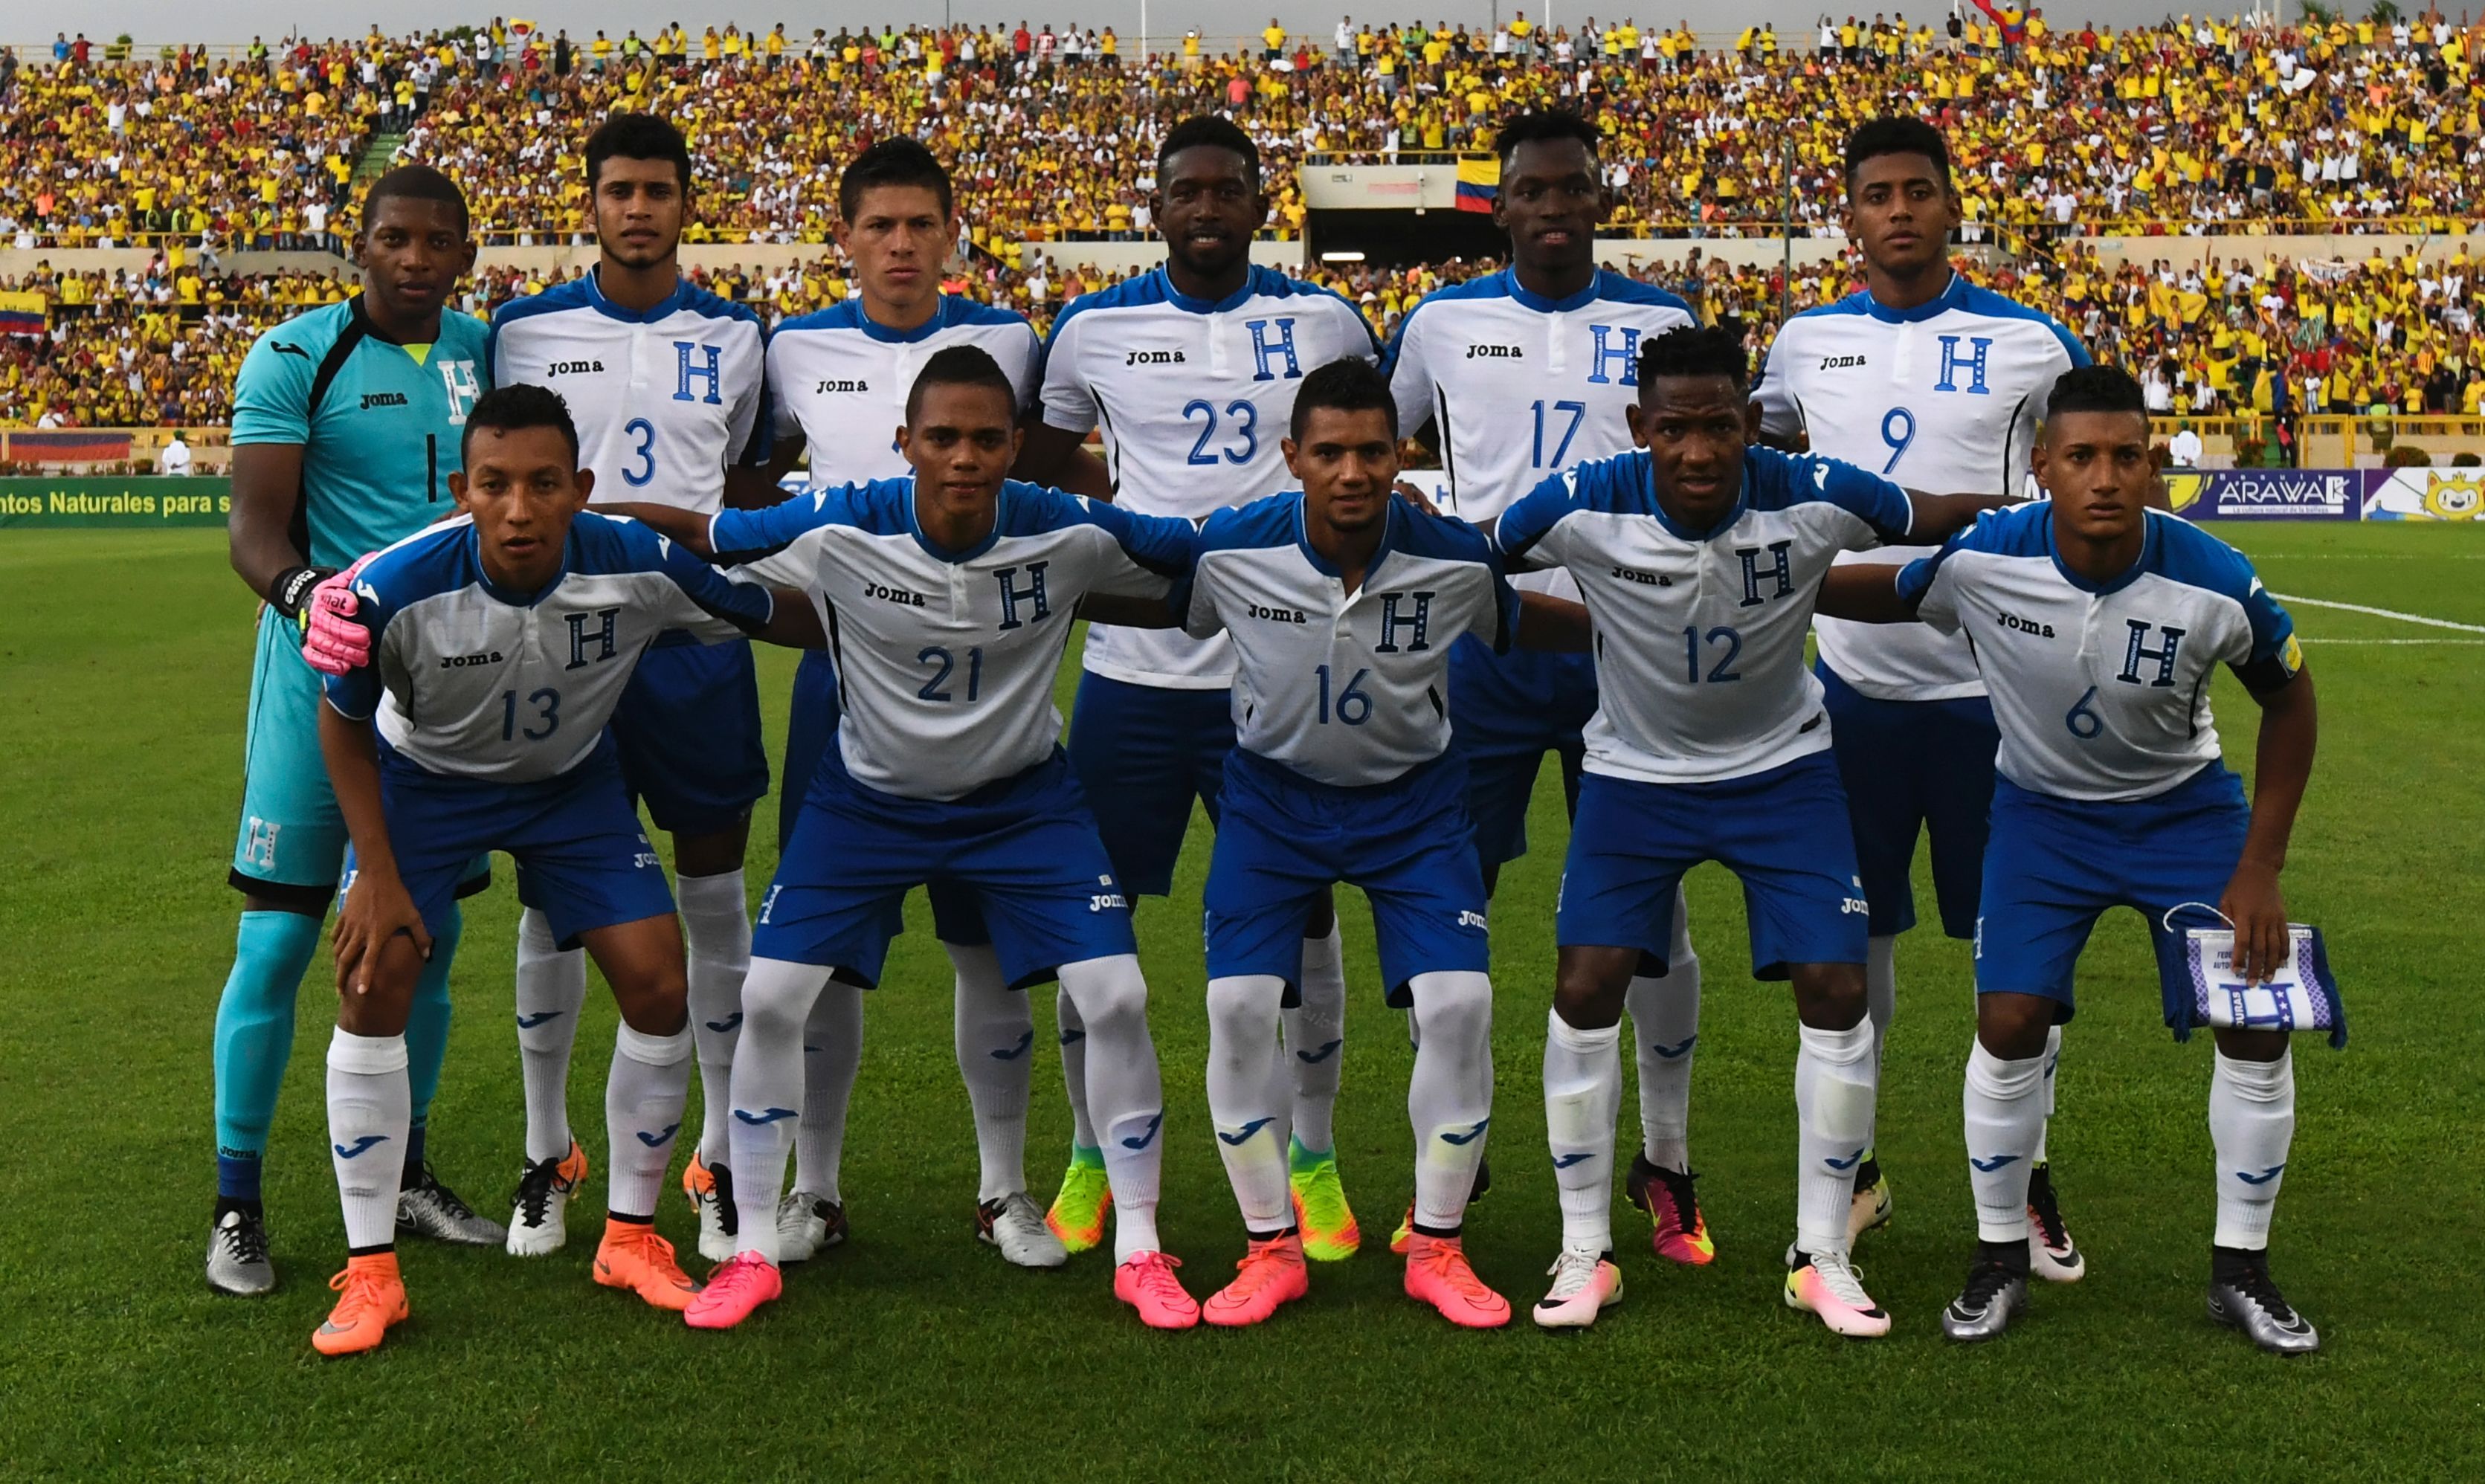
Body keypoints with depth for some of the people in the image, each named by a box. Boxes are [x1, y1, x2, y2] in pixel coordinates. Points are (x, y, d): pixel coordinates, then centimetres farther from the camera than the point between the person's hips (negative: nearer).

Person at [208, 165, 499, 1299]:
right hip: (324, 670, -5)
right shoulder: (295, 357, -7)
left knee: (425, 935, 12)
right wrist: (303, 589, -33)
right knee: (278, 939, -3)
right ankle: (235, 1205, 9)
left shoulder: (485, 353, 8)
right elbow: (255, 525, -13)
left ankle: (404, 1174, 27)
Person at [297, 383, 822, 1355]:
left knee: (658, 983, -8)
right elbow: (344, 722, -14)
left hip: (572, 780, 1)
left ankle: (631, 1239, 12)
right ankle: (370, 1273, -1)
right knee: (373, 978, -15)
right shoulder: (398, 587, -33)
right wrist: (379, 876, -14)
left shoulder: (637, 569, -31)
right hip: (424, 776, -1)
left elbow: (783, 617, -13)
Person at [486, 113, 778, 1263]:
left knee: (715, 896, 4)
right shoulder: (526, 332, 3)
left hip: (697, 639, 1)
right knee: (552, 899, 5)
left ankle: (722, 1162, 15)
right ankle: (546, 1157, 19)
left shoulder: (736, 338, 6)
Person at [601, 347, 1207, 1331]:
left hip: (1022, 796, 0)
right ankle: (752, 1252, 12)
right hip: (869, 795, 0)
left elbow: (1201, 557, -6)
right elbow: (696, 537, -10)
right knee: (771, 998, -7)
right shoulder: (838, 531, -23)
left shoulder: (1070, 535, -22)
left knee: (1116, 997, -11)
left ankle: (1139, 1252, 7)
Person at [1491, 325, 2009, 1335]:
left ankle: (1822, 1258, 11)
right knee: (1585, 992, -7)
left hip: (1782, 769, 0)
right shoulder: (1584, 508, -23)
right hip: (1636, 770, 0)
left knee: (1836, 995, -7)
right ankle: (1585, 1254, 10)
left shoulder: (1813, 499, -22)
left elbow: (1945, 519, -6)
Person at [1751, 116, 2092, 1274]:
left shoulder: (2029, 344, -2)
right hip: (1854, 681, 2)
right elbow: (1753, 453, 22)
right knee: (1852, 938, 9)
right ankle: (1851, 1169, 25)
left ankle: (2025, 1180, 21)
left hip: (1992, 683, -2)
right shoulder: (1806, 340, 5)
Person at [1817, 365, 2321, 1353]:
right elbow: (1881, 595, -3)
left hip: (2184, 807, 0)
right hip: (2044, 808, 0)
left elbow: (2288, 699, -8)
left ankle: (2240, 1272, 13)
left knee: (2256, 1026, -7)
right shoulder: (1983, 561, -25)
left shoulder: (2214, 584, -26)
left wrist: (2258, 871, -9)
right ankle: (2000, 1261, 10)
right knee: (2010, 1023, -11)